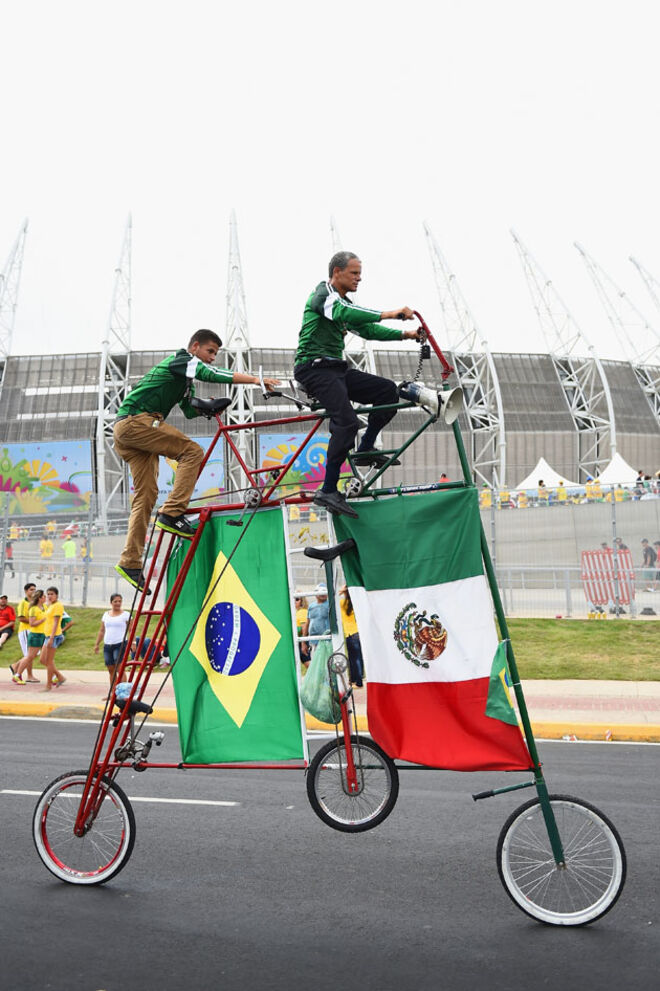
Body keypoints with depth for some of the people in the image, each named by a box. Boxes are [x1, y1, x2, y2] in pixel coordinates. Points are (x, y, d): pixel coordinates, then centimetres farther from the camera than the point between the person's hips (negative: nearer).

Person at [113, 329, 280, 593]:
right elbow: (214, 375, -20)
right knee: (192, 451, -18)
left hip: (126, 430, 10)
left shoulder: (186, 377, 26)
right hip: (136, 420, -10)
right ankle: (172, 514, -22)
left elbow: (190, 411, 27)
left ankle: (130, 562, 2)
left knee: (146, 494, 4)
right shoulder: (182, 360, -4)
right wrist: (257, 380, -24)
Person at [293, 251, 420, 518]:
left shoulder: (344, 302, 22)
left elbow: (367, 329, 21)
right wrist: (387, 314, -35)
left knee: (388, 390, -2)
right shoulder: (323, 294, -8)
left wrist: (404, 334, 9)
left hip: (335, 369, 9)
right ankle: (328, 491, -22)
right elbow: (343, 314, -28)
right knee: (347, 421, -25)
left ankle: (365, 449, 5)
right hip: (314, 368, -9)